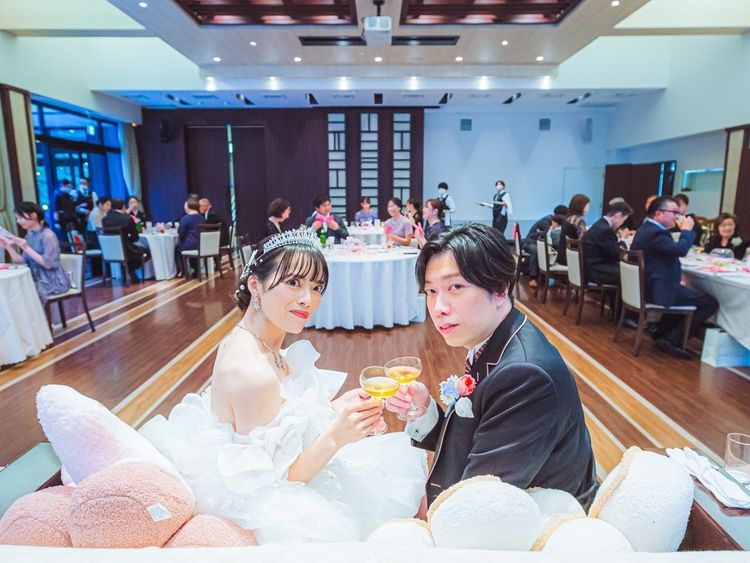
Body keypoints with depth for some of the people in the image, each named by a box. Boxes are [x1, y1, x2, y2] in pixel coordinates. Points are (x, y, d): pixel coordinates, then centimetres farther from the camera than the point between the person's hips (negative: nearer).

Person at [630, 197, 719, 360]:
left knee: (693, 294, 30)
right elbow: (680, 250, -32)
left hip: (647, 285, 11)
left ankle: (660, 332, 26)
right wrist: (686, 230, -15)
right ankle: (672, 340, 0)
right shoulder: (656, 232, -21)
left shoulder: (646, 228, 14)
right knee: (710, 302, -3)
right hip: (658, 289, -11)